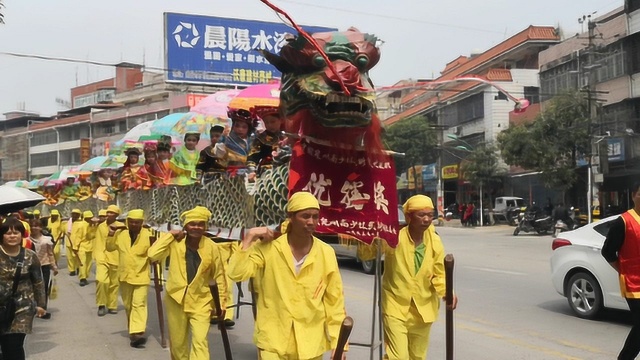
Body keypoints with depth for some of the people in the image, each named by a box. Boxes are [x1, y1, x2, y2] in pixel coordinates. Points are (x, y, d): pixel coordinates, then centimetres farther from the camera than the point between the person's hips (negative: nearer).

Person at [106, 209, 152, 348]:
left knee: (139, 304, -12)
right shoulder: (120, 233, 1)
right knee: (128, 305, 17)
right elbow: (110, 248, 10)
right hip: (125, 275, 5)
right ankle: (134, 329, 34)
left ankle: (137, 333, -18)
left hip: (141, 276, -4)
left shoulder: (148, 235, -11)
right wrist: (111, 235, -5)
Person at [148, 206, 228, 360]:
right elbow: (152, 254, -18)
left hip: (200, 302, -1)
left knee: (200, 341, -13)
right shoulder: (175, 243, -7)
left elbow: (219, 276, 0)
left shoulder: (211, 247, -9)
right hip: (176, 300, 2)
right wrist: (170, 235, -15)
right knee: (178, 343, 15)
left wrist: (221, 302, 2)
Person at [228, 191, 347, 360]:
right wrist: (249, 238, -17)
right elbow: (236, 273, -14)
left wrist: (338, 342, -1)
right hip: (273, 341, -1)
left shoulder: (326, 253, -4)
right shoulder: (268, 248, -7)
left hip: (310, 343, 2)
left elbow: (335, 301, 0)